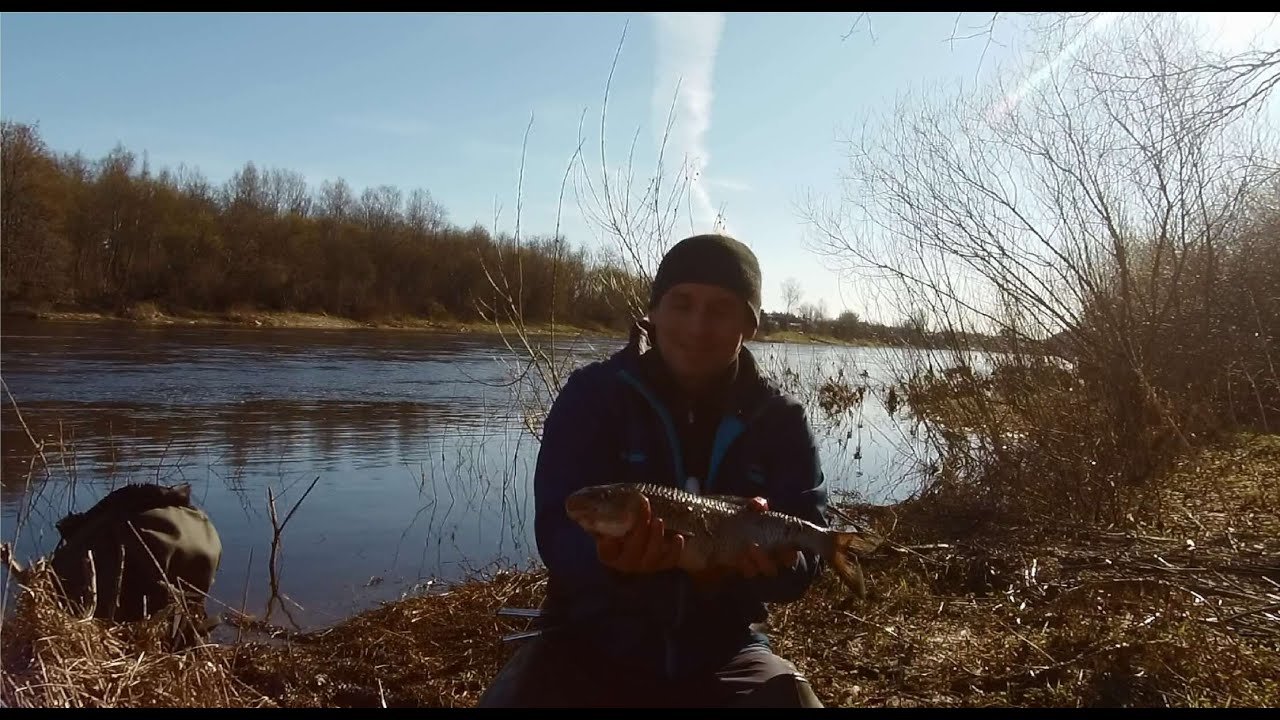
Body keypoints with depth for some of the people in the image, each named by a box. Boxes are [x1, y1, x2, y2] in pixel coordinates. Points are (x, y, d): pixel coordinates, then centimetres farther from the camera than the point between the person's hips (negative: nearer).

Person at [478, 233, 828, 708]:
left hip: (721, 654, 2)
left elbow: (808, 549, -7)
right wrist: (610, 554, -37)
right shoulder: (592, 394, -9)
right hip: (592, 644, -1)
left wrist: (775, 555, -30)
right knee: (515, 695, -24)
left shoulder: (780, 419, -3)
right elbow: (557, 533, -15)